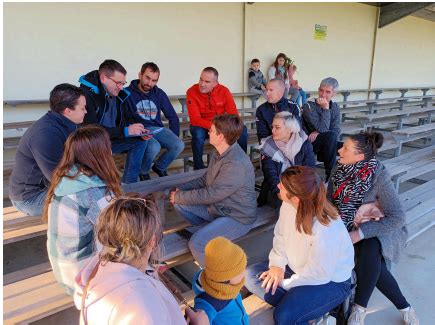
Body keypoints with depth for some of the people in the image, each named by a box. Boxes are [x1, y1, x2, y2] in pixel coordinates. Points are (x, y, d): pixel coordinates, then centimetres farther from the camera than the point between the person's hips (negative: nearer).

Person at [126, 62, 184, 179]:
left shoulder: (160, 94, 12)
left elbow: (173, 117, 16)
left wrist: (173, 137, 8)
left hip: (157, 128, 4)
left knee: (179, 145, -21)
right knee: (154, 147, -35)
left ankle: (159, 167, 8)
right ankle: (143, 172, -2)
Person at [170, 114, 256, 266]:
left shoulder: (236, 164, -29)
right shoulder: (219, 153, 0)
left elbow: (209, 195, -26)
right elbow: (205, 179, 11)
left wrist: (179, 196, -13)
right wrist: (180, 190, -1)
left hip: (238, 217, -9)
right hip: (217, 207, 9)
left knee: (196, 243, -25)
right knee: (179, 203, 2)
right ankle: (210, 229, 9)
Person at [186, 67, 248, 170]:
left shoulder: (224, 91, -11)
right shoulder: (192, 92, -17)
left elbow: (234, 114, -11)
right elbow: (195, 119, -24)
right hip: (202, 126, -2)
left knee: (242, 130, -18)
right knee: (198, 133, -36)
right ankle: (198, 168, -17)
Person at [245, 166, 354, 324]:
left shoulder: (324, 232, -37)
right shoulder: (288, 205, -17)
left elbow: (317, 275, -25)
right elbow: (280, 236, 0)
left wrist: (283, 284, -15)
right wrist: (277, 264, -12)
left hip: (330, 281, -7)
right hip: (297, 266, 7)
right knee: (250, 275, -4)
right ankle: (293, 305, -4)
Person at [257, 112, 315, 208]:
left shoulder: (304, 144, 0)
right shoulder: (268, 147, -2)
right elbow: (270, 174, -13)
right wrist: (280, 192, -32)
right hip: (278, 188, -1)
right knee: (277, 200, -31)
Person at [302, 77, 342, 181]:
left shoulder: (335, 107, 5)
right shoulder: (309, 106, -14)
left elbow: (337, 131, -5)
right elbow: (323, 129, -22)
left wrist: (318, 133, -20)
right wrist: (326, 108, -23)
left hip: (327, 144, 6)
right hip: (310, 144, -6)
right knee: (331, 135, -34)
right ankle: (330, 173, -21)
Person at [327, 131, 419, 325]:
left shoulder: (379, 177, -22)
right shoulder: (340, 169, -7)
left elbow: (397, 218, -24)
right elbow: (330, 200, 2)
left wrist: (360, 233, -28)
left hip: (376, 229, -3)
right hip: (348, 229, 4)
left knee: (369, 252, -35)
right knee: (373, 266, -24)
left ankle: (359, 309, -13)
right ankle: (404, 307, 2)